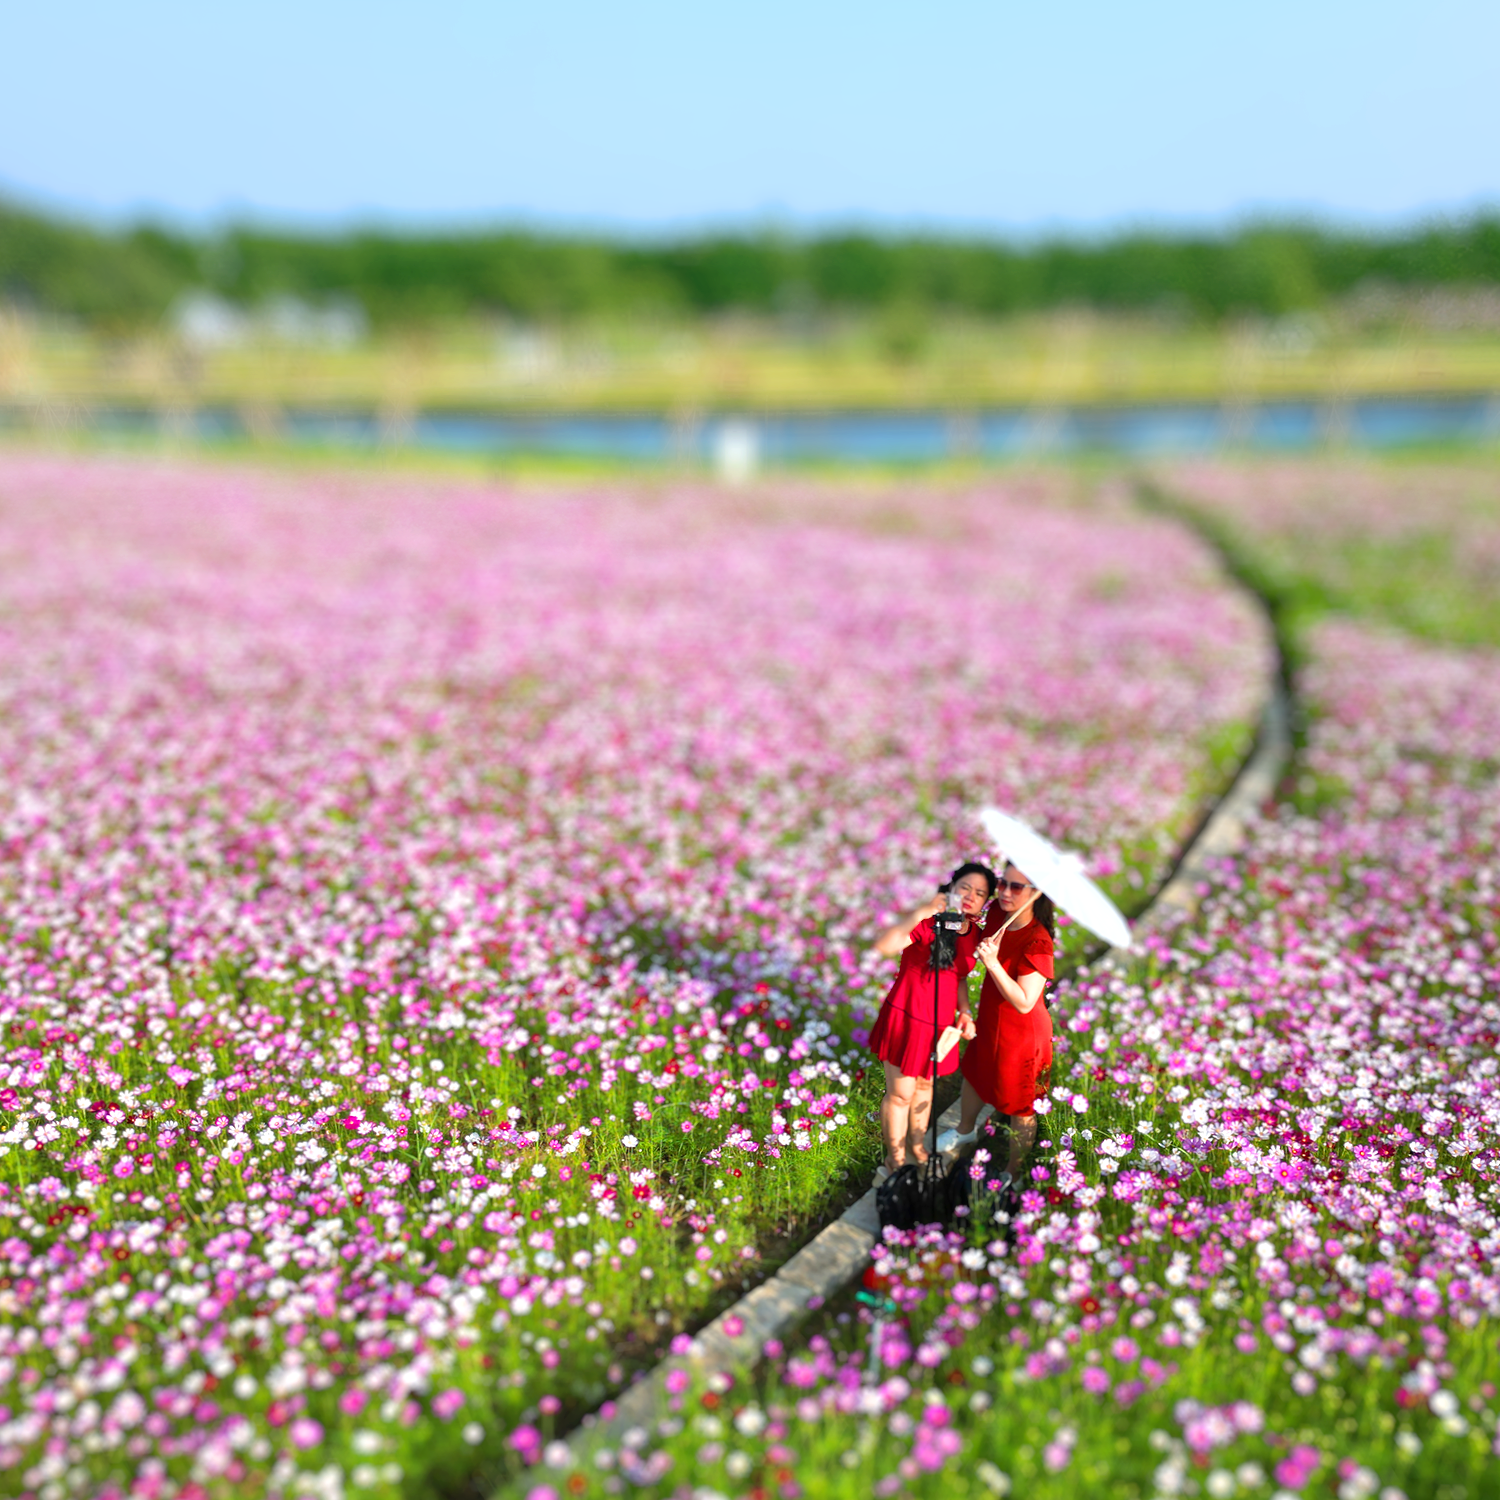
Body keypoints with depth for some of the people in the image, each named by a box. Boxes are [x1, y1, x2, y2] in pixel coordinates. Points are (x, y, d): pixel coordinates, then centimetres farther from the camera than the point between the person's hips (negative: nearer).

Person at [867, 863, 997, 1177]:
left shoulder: (974, 935, 0)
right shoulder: (928, 923, -20)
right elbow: (884, 946, -37)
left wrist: (965, 1013, 1)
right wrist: (921, 913, -41)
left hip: (940, 1021, 6)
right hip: (906, 1016, -6)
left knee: (925, 1085, 24)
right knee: (901, 1093, 5)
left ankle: (916, 1145, 46)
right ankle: (895, 1157, 27)